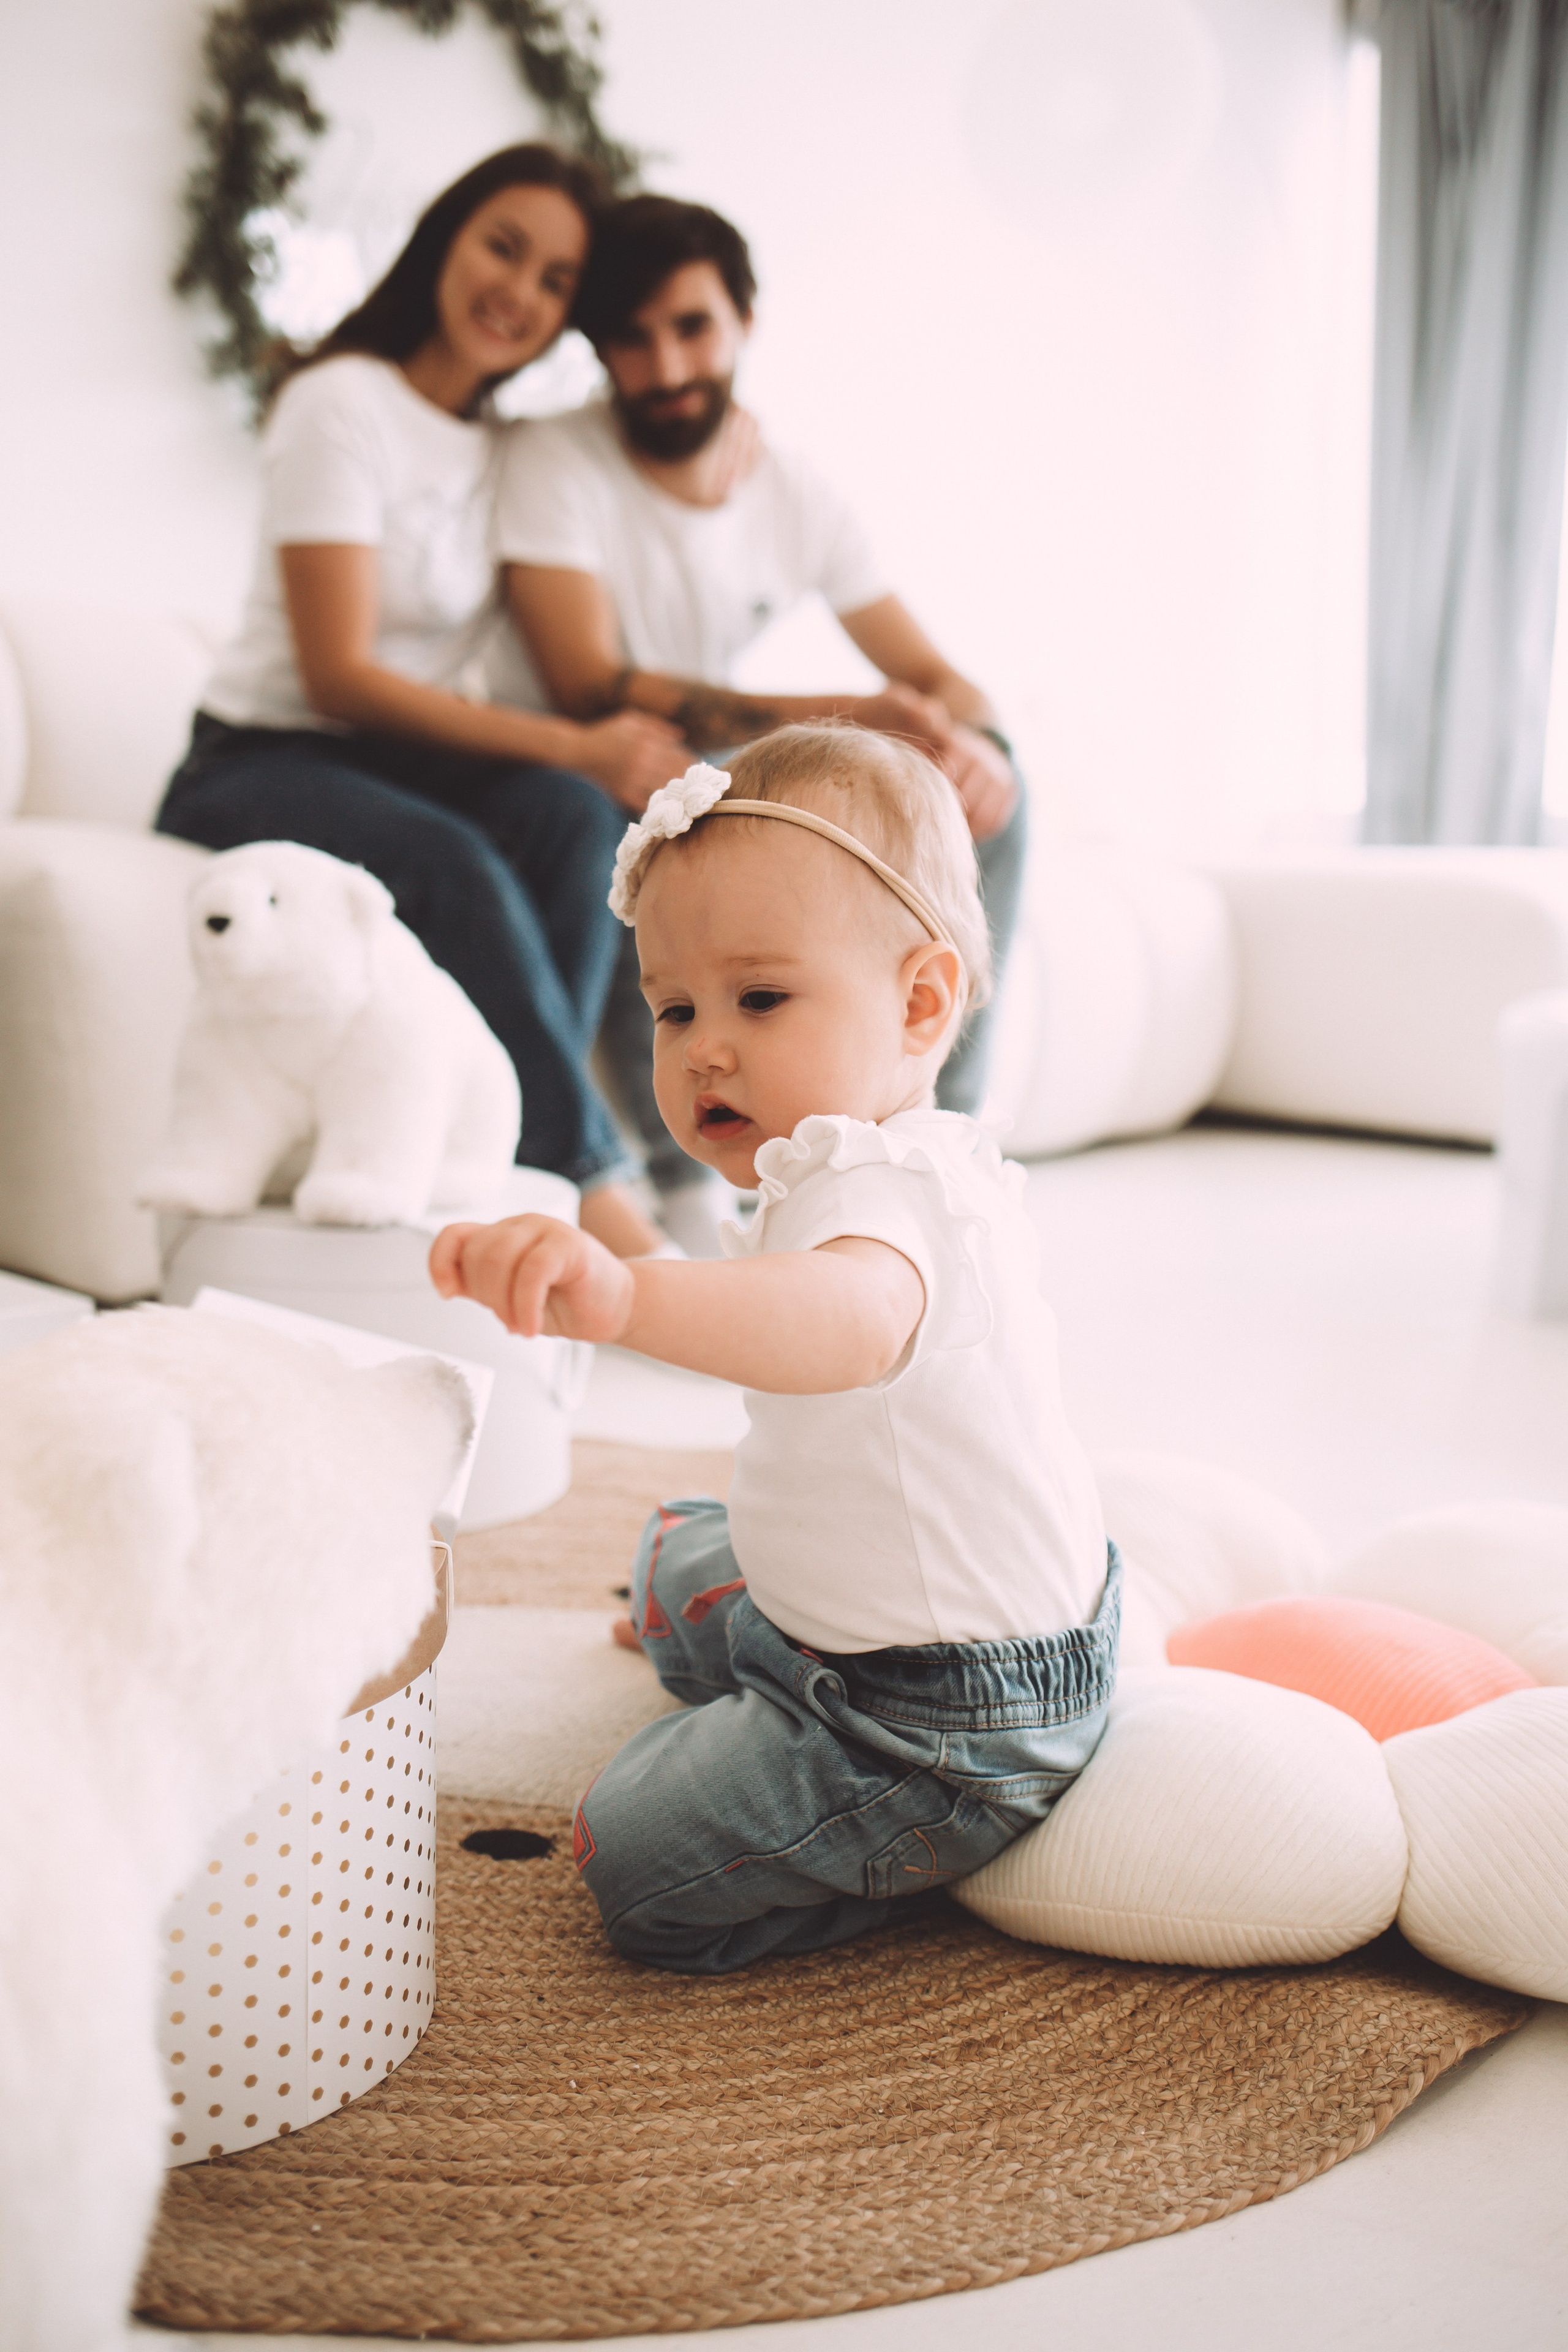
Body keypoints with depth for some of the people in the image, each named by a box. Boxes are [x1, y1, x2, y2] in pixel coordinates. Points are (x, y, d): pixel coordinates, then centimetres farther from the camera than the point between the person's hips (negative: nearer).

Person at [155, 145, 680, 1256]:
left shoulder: (507, 447, 13)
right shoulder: (345, 403, -8)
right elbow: (339, 673, -17)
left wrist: (604, 751, -13)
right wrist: (571, 744, -23)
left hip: (402, 762, 6)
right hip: (259, 766, -6)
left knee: (579, 818, -26)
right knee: (454, 865, -35)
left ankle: (508, 1155, -26)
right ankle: (593, 1190, -30)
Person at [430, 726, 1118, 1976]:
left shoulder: (875, 1184, -34)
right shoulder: (941, 1161, 2)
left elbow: (856, 1319, -60)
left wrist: (622, 1294, -77)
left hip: (949, 1732, -11)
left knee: (639, 1862, -4)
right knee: (679, 1557, 30)